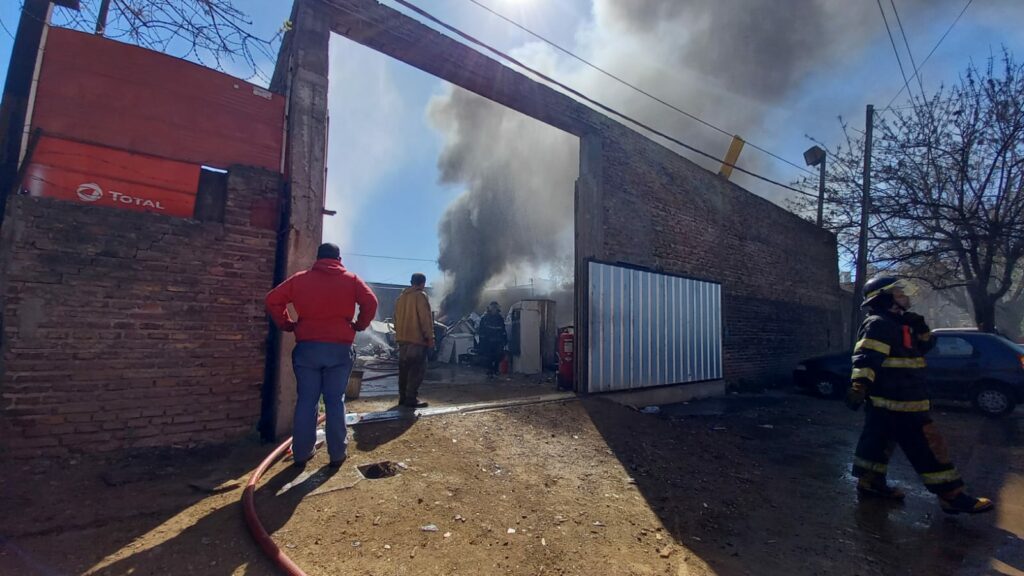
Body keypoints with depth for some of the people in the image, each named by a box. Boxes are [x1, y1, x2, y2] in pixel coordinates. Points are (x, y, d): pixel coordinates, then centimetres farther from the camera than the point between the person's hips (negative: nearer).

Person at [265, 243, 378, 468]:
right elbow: (371, 302, -8)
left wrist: (287, 324, 12)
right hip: (339, 348, -1)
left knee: (306, 401, 10)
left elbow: (273, 300, 4)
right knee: (335, 401, 6)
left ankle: (301, 453, 17)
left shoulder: (300, 278, 8)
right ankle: (337, 453, 12)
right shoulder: (351, 279, 4)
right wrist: (359, 325, 4)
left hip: (307, 348, 1)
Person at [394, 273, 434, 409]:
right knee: (417, 369, -5)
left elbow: (397, 318, 17)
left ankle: (403, 397, 16)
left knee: (404, 368, 12)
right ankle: (411, 399, -8)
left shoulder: (401, 296, 15)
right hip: (417, 338, -8)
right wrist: (430, 338, -10)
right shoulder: (420, 296, -8)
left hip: (402, 338, 8)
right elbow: (425, 319, -14)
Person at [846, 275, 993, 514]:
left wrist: (921, 329, 6)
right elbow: (866, 358, -28)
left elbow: (925, 347, 24)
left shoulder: (898, 323, 18)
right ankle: (951, 496, 7)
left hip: (885, 400, 11)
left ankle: (870, 482, 22)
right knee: (927, 446, -2)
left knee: (879, 440, 14)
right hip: (896, 401, -11)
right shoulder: (879, 324, -16)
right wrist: (859, 386, -37)